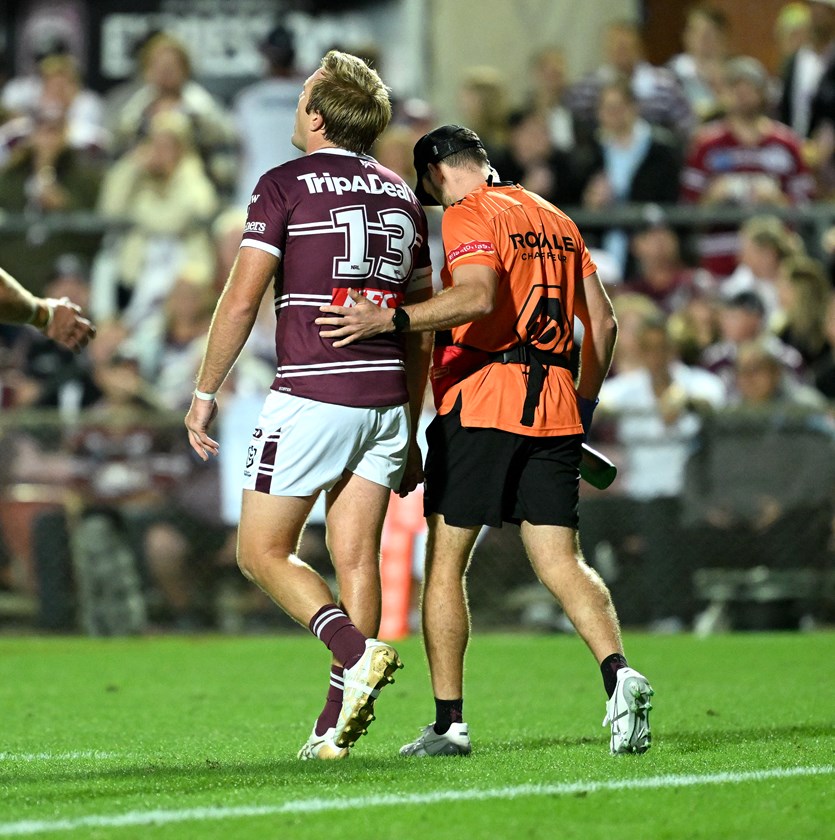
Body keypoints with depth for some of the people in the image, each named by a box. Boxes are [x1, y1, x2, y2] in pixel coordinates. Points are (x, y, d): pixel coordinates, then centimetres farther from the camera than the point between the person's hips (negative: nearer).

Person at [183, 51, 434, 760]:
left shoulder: (286, 185, -3)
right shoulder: (402, 195, 15)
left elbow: (242, 299, -8)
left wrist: (205, 394, 2)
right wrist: (410, 429, 22)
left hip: (312, 395, -6)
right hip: (386, 398, 6)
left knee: (262, 551, 3)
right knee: (356, 556, 6)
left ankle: (356, 650, -18)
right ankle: (339, 724, 1)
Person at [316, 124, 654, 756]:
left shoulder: (469, 215, -3)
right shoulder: (556, 219, 20)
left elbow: (477, 297, -22)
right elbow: (602, 321, 19)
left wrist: (389, 320, -28)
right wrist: (584, 405, 25)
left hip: (481, 402, -6)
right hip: (554, 407, 6)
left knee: (444, 561, 3)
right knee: (562, 562, 3)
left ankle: (449, 723, 2)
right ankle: (618, 674, -21)